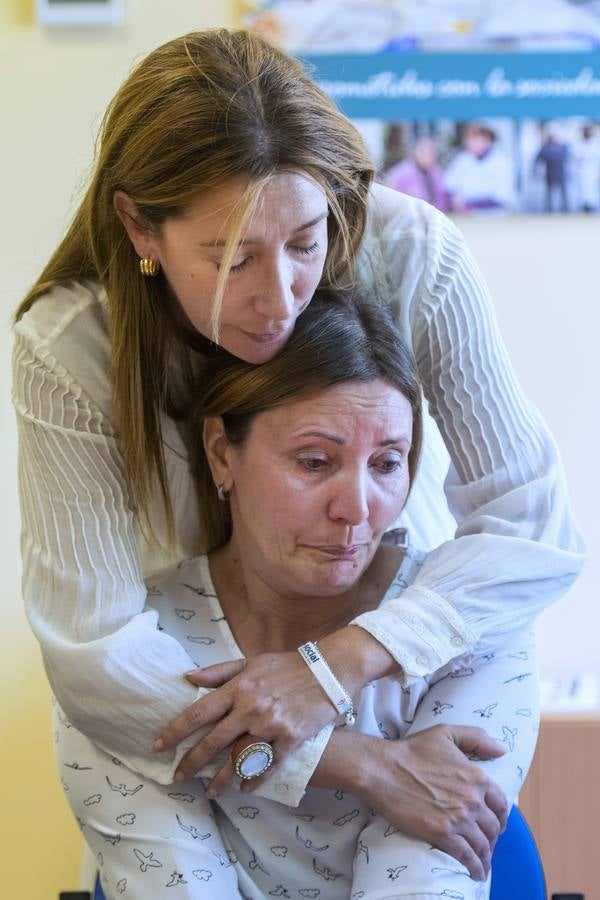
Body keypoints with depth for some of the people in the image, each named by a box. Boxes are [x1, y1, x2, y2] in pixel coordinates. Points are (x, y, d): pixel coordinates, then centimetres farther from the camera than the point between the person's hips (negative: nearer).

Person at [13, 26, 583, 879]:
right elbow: (96, 658, -31)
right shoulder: (68, 351, -29)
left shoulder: (413, 256, -27)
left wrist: (345, 662, -36)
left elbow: (535, 529, -22)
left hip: (406, 641, 1)